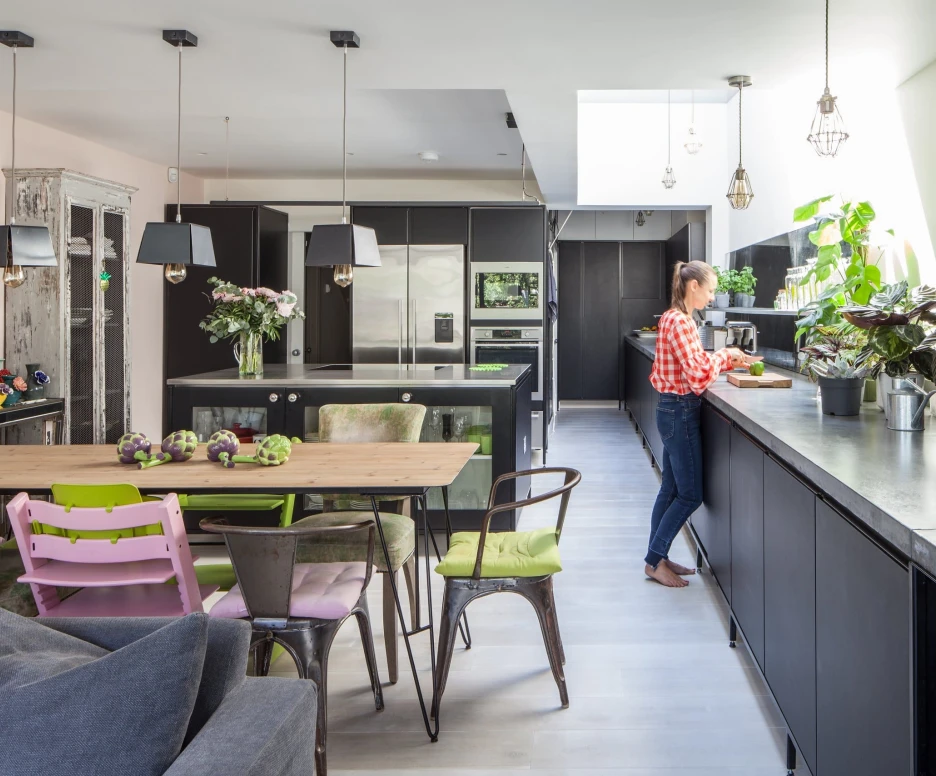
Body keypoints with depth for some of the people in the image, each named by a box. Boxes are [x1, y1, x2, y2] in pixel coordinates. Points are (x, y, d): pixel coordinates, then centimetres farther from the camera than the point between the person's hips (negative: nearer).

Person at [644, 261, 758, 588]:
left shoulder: (677, 319, 12)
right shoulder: (679, 322, -20)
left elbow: (695, 365, 17)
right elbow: (699, 375, -24)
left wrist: (732, 360, 10)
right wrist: (724, 354, -8)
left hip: (675, 411, 10)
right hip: (681, 412, -10)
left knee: (671, 490, 14)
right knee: (690, 494, -2)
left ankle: (657, 558, 21)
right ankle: (655, 560, 5)